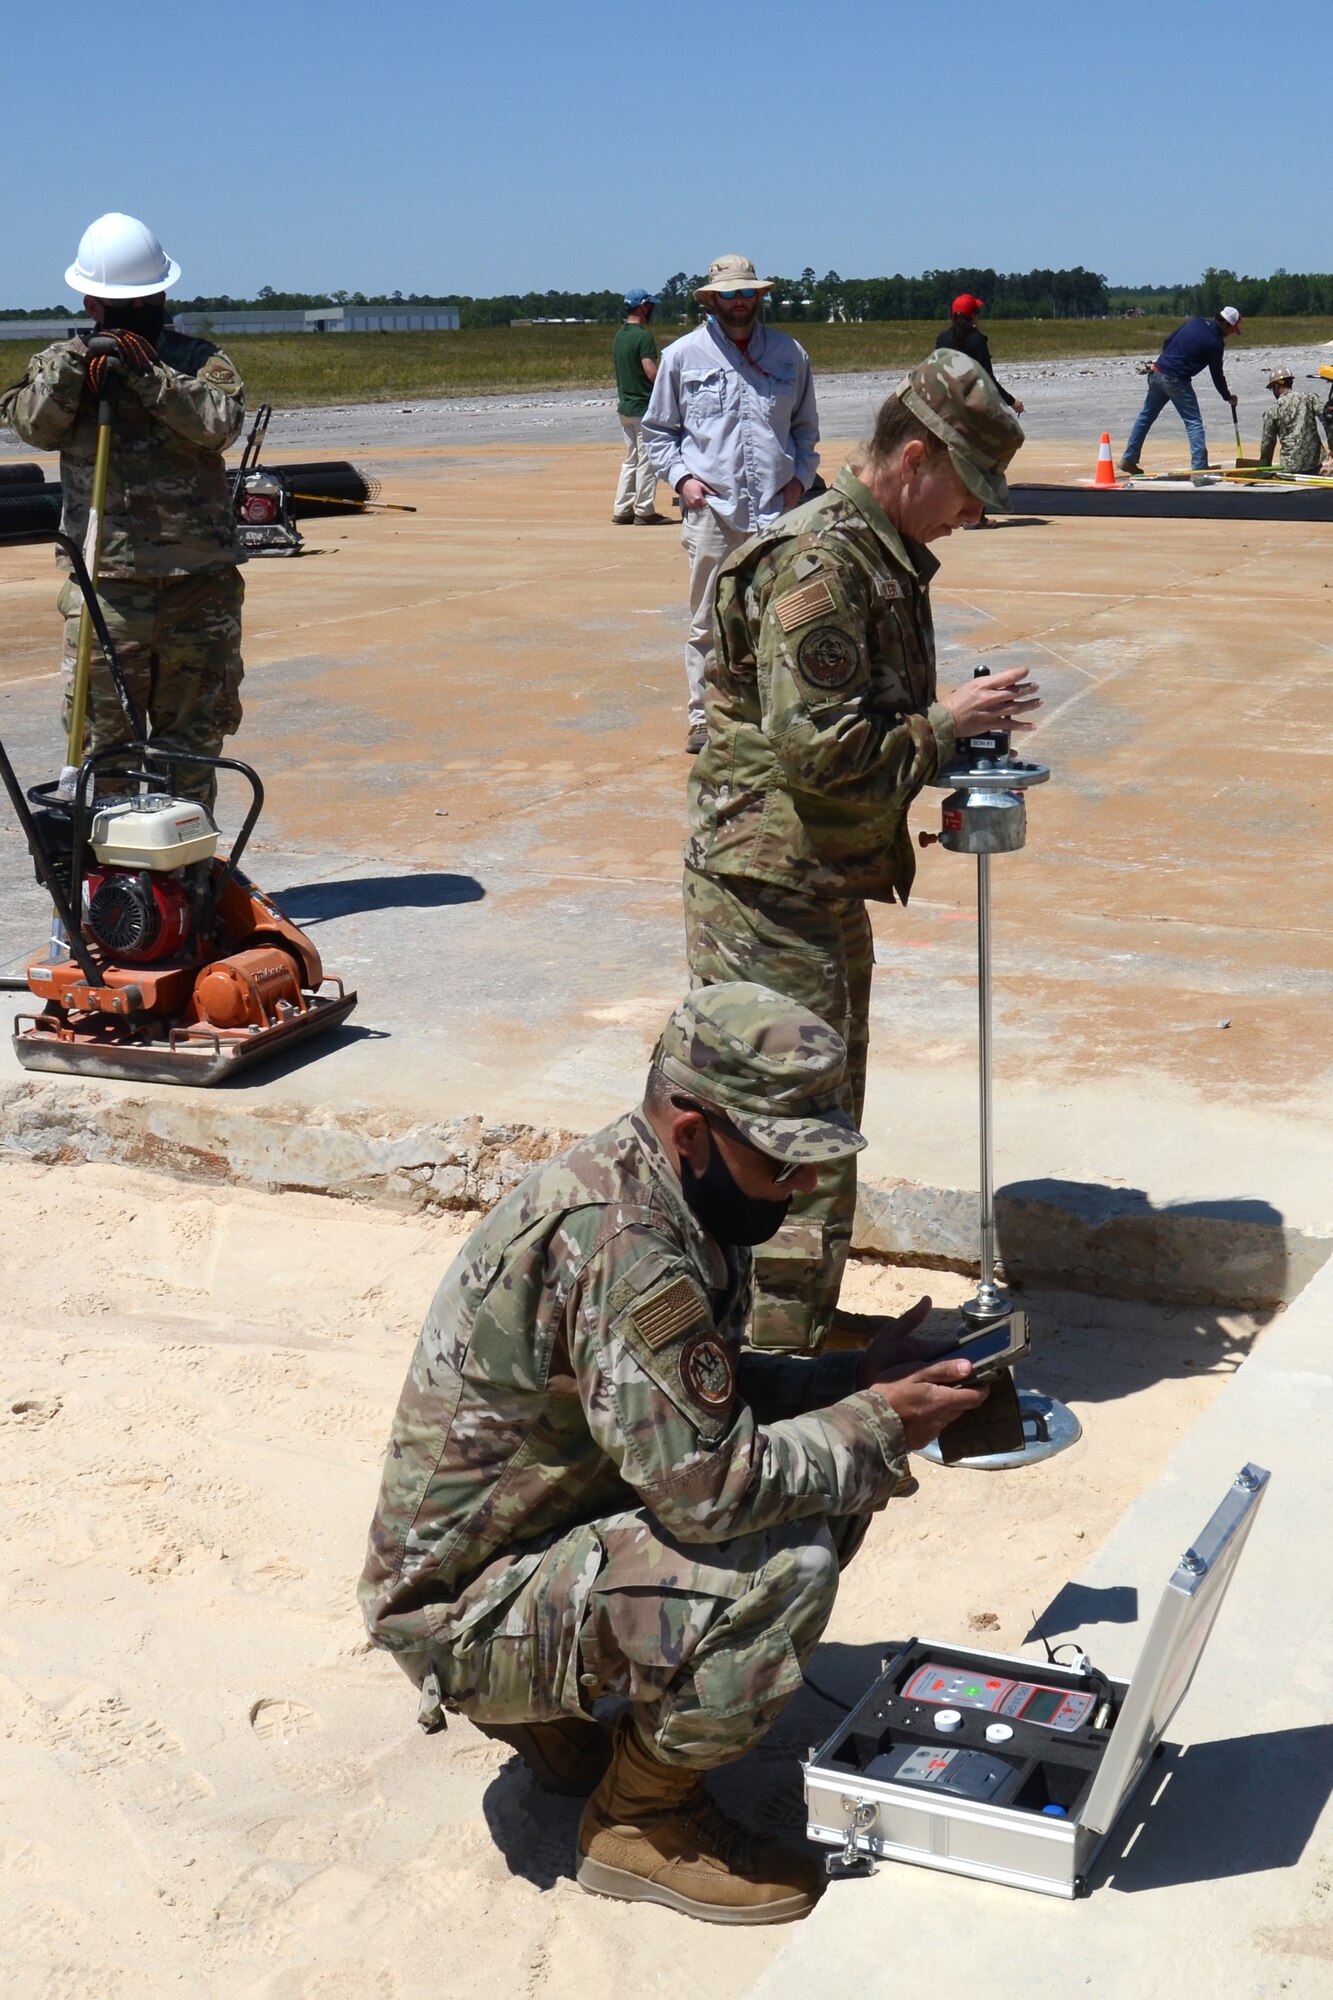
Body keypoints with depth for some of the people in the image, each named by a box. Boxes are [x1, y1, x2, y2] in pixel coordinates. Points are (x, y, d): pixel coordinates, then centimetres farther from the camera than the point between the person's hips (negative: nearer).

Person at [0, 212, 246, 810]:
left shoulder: (200, 361, 6)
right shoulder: (63, 363, 9)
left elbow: (220, 422, -14)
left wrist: (147, 374, -21)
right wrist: (74, 363, -21)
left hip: (200, 581, 0)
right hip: (105, 584, 0)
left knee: (192, 737, 9)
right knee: (102, 739, -2)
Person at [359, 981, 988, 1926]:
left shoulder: (672, 1197, 1)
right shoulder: (616, 1237, -29)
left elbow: (706, 1396, 13)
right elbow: (706, 1482, -31)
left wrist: (856, 1378, -1)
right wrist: (875, 1429, -17)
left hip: (552, 1530, 10)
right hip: (467, 1615, -10)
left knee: (832, 1480, 4)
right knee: (783, 1561, -27)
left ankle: (565, 1716, 13)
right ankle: (642, 1822, -2)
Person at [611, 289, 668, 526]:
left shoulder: (618, 336, 10)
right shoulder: (643, 337, -15)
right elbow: (653, 374, -22)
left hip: (625, 406, 8)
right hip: (645, 406, -8)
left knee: (631, 459, 14)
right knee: (647, 460, -1)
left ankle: (622, 510, 13)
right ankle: (644, 511, 1)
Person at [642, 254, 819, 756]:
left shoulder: (790, 354, 12)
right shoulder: (683, 355, 7)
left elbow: (805, 427, 22)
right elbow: (658, 430, 13)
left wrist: (801, 475, 6)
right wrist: (681, 477, -3)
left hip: (776, 510, 2)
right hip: (711, 509, -2)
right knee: (709, 624, 0)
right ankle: (704, 719, 8)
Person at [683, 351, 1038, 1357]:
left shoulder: (884, 557, 14)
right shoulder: (817, 563, -19)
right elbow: (817, 748, -25)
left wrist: (959, 724, 6)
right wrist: (945, 723, -15)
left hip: (827, 885, 11)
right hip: (770, 888, -11)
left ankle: (806, 1322, 32)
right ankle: (781, 1346, 6)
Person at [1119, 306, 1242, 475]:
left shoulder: (1193, 322, 10)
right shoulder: (1215, 342, -8)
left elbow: (1168, 342, 16)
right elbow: (1217, 375, -1)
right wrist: (1228, 397, 14)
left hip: (1157, 372, 7)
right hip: (1177, 381, -7)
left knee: (1146, 416, 17)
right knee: (1194, 422, -1)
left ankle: (1128, 460, 22)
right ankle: (1199, 467, -8)